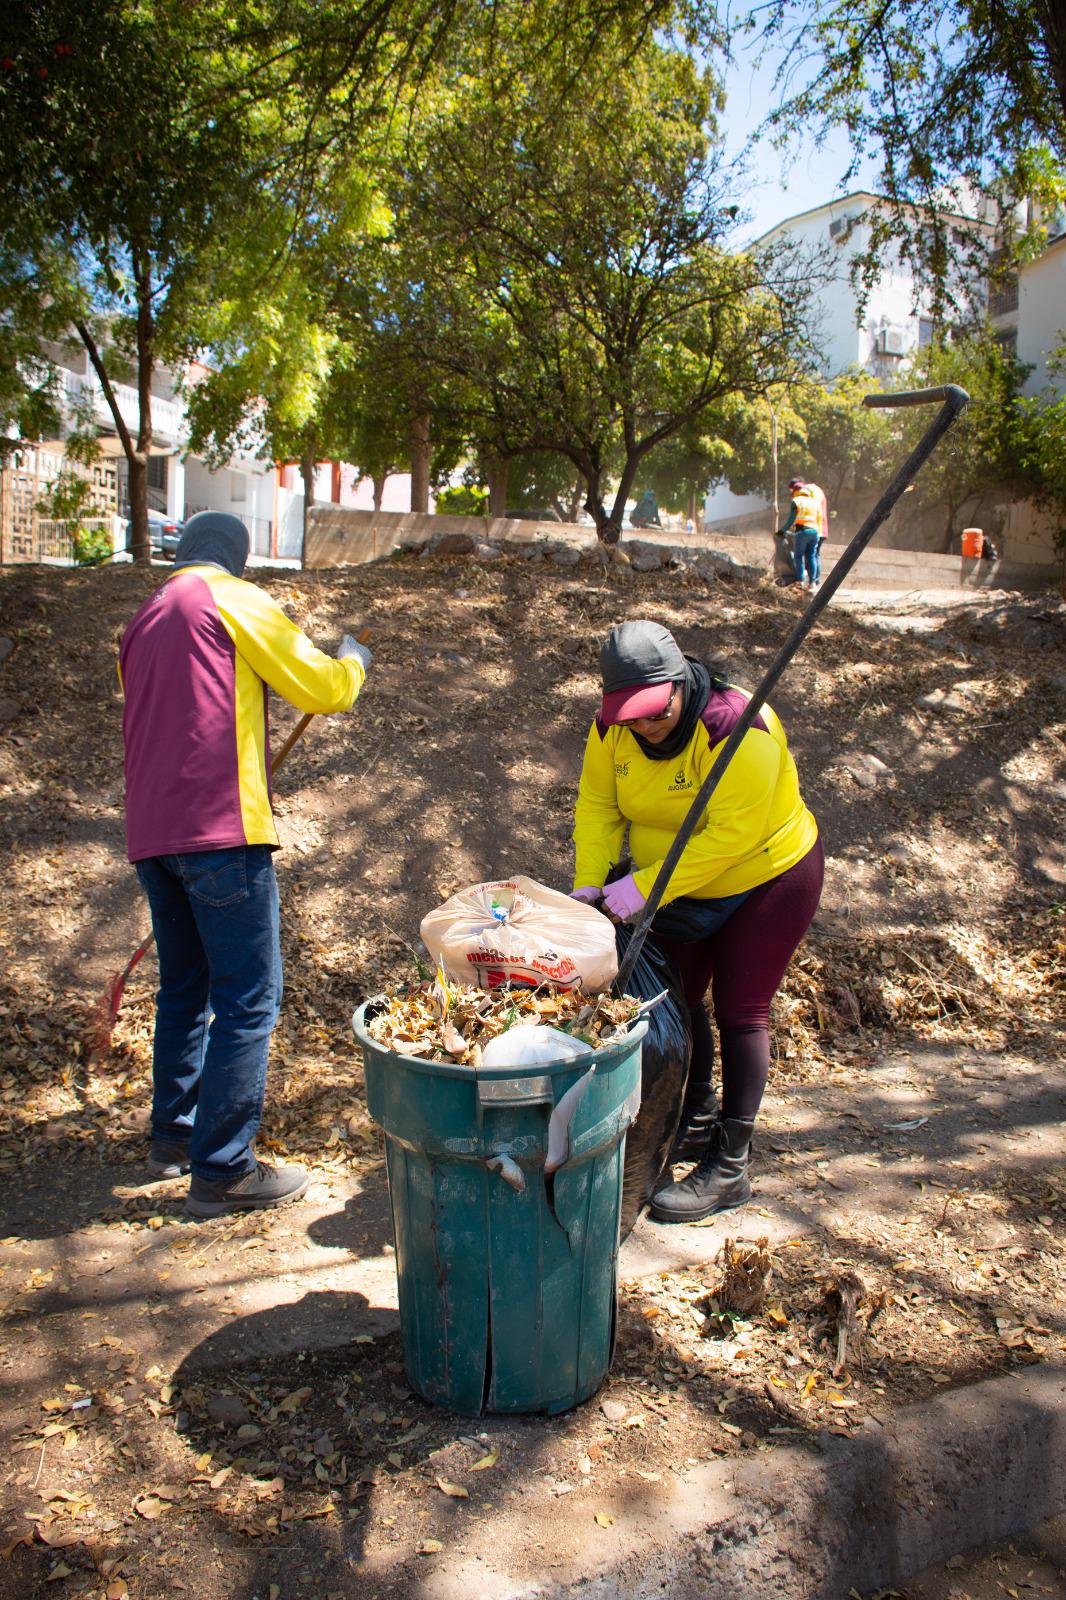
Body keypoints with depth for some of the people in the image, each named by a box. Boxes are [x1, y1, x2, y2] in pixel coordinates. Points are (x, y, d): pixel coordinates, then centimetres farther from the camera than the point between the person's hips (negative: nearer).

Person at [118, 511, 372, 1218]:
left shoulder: (143, 622, 22)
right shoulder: (234, 600, -1)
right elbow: (320, 687, -3)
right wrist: (353, 661, 19)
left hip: (151, 833, 8)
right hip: (221, 827, -8)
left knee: (185, 989, 20)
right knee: (249, 1000, -3)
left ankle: (174, 1137, 30)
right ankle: (222, 1170, 0)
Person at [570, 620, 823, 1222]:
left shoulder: (738, 729, -33)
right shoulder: (613, 729, -14)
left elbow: (732, 835, -36)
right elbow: (599, 806, -7)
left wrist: (644, 887, -37)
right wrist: (589, 884, -20)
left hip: (767, 878, -6)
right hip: (680, 887, 7)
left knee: (739, 1011, -5)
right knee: (679, 998, 13)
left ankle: (730, 1168, 4)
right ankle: (698, 1124, 34)